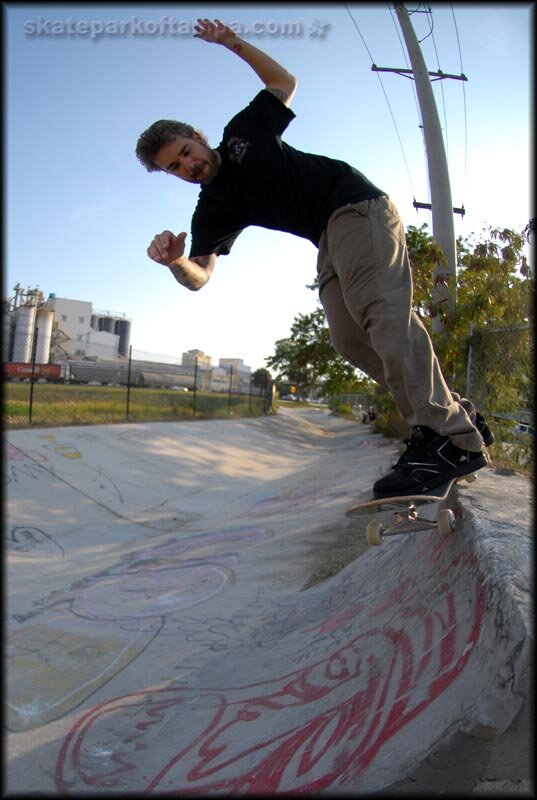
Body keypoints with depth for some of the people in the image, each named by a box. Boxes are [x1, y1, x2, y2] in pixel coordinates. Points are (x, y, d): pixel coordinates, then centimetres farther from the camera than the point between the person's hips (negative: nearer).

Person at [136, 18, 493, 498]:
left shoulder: (243, 131, 10)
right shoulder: (213, 211, 12)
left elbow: (285, 83, 22)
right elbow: (199, 278, 0)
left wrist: (235, 44, 13)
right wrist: (174, 261, -20)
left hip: (356, 204, -5)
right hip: (329, 242, 5)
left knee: (381, 312, -24)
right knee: (351, 339, -7)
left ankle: (449, 437, -30)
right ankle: (459, 414, -2)